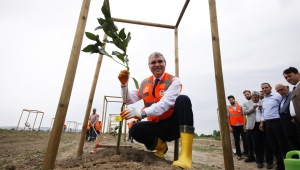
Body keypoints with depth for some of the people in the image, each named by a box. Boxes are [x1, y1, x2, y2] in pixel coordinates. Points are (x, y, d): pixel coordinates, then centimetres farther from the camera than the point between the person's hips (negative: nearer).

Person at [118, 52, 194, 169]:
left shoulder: (173, 81, -9)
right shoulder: (145, 83, 7)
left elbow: (165, 104, -27)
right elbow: (128, 100, 8)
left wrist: (141, 113, -40)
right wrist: (124, 84, -10)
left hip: (175, 124, -3)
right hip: (157, 126, 4)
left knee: (183, 99, -31)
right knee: (135, 129, -25)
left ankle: (186, 154, -33)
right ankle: (160, 145, 7)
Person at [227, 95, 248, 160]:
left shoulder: (240, 106, 1)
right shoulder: (228, 108, 1)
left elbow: (244, 115, 0)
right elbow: (227, 118, 0)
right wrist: (229, 126, -6)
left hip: (242, 125, 0)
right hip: (234, 126, 0)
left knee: (244, 139, 3)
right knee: (236, 141, 6)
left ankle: (247, 152, 18)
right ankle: (239, 154, 15)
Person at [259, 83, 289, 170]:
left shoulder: (277, 96, -5)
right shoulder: (263, 100, 15)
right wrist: (262, 123, 13)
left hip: (277, 121, -6)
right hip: (268, 123, 7)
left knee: (282, 143, 0)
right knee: (273, 144, 10)